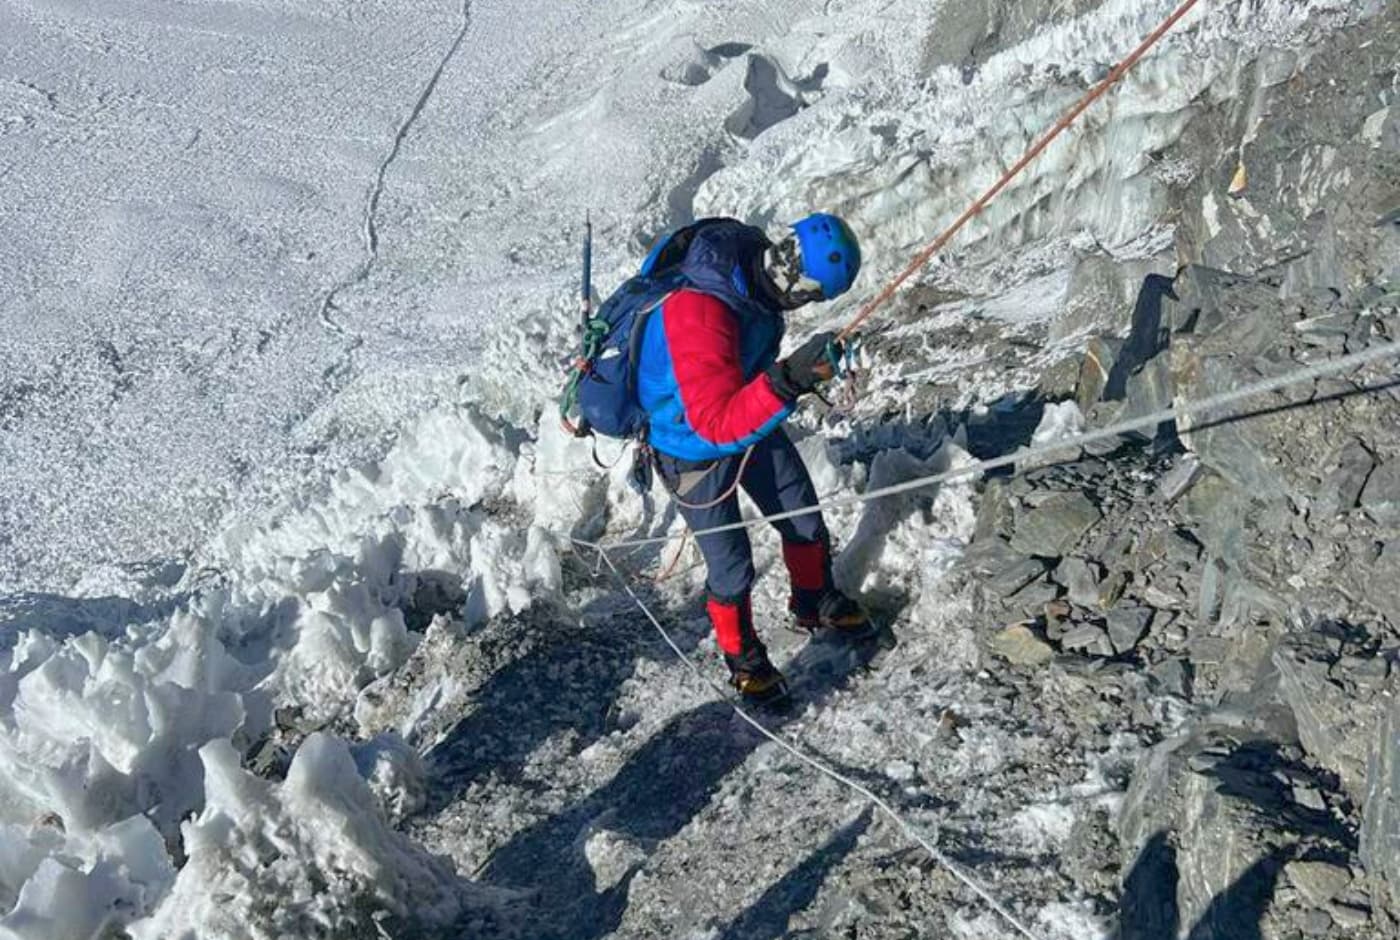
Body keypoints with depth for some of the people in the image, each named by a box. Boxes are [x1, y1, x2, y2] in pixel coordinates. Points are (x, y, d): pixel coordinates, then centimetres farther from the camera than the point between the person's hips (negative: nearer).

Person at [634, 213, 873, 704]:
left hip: (752, 422, 8)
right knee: (732, 568, 5)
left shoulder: (751, 256, -15)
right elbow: (716, 422, -42)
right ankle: (743, 659, 33)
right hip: (696, 449, -7)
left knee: (806, 524, 19)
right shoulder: (699, 312, -41)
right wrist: (789, 381, -54)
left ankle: (815, 604, 48)